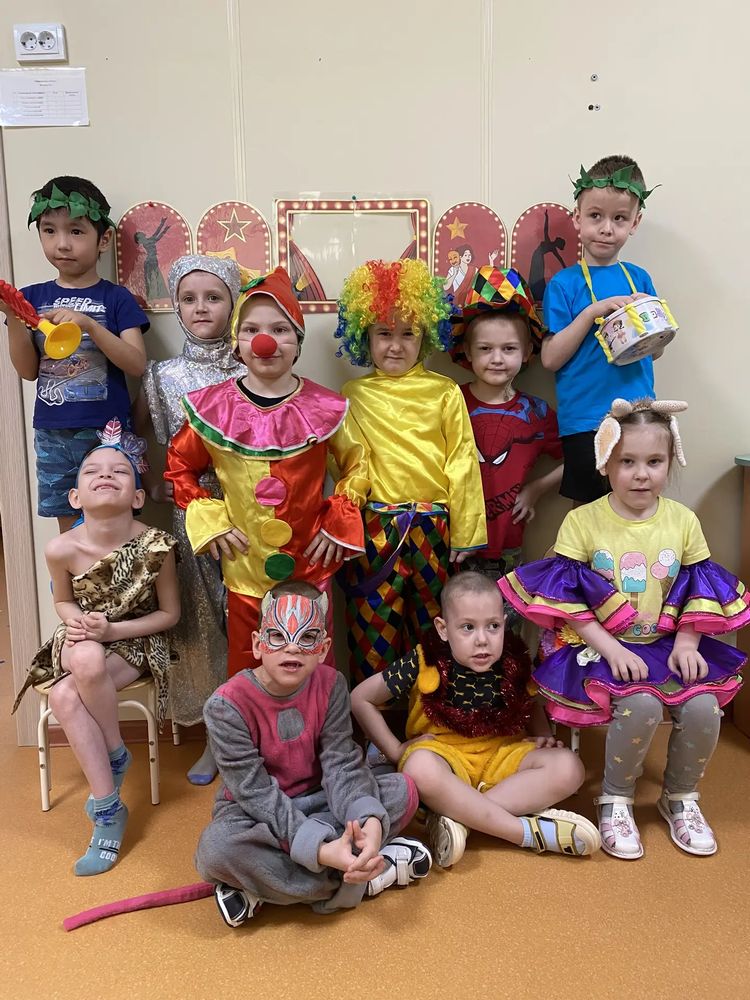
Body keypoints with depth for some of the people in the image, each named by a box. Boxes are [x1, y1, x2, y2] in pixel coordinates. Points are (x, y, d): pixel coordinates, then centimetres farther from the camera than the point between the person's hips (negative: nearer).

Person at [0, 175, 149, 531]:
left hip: (107, 431, -3)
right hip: (52, 434, 3)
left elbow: (136, 364, -12)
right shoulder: (33, 297, 6)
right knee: (69, 528, 12)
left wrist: (89, 325, -23)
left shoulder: (115, 298, -2)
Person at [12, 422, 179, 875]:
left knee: (68, 694, -29)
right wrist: (77, 621, -19)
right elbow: (64, 601, 4)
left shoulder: (156, 545, -23)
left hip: (137, 641, -3)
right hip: (83, 640, 3)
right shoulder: (61, 549, -17)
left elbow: (170, 613, -9)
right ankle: (110, 810, -14)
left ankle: (115, 757, 2)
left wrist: (113, 629, -21)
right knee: (67, 691, -29)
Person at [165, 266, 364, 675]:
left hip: (310, 563, 0)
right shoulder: (213, 408, -3)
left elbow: (357, 466, 7)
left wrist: (339, 525, -3)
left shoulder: (324, 407, -5)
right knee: (246, 668, 12)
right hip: (244, 566, 1)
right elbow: (179, 467, 9)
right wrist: (208, 522, -2)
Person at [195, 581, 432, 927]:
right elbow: (256, 792, -26)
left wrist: (370, 821, -37)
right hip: (254, 815, -3)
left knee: (403, 791, -15)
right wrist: (320, 849, -39)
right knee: (216, 848, -37)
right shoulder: (227, 705, -23)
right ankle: (363, 878, -23)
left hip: (315, 801, 4)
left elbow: (342, 764, -16)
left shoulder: (330, 684, -10)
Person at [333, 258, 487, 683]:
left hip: (433, 528, 0)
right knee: (374, 625, 7)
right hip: (375, 530, 0)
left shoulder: (445, 392, 1)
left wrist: (465, 536, -2)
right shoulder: (356, 395, 4)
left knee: (434, 626, 14)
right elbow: (351, 465, 4)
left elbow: (462, 465, 0)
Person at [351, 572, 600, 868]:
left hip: (501, 753, 4)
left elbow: (530, 702, 17)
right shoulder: (425, 662, -15)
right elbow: (360, 698, -6)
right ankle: (530, 832, -30)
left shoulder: (512, 660, -6)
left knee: (569, 768, -22)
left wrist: (543, 735, -2)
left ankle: (458, 815, -27)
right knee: (421, 768, -40)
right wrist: (395, 749, -8)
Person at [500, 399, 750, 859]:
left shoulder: (683, 520, 4)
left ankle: (681, 797, 10)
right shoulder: (583, 521, -7)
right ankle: (615, 800, -1)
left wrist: (686, 643, -9)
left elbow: (701, 590, 7)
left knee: (703, 705, -21)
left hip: (666, 644, 4)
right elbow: (566, 597, -10)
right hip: (600, 645, -3)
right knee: (641, 704, -29)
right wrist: (610, 648, -19)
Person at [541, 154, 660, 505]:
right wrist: (593, 311, -16)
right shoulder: (564, 284, -2)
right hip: (585, 421, -4)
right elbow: (550, 358, -9)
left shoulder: (639, 279, 10)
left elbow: (654, 350, 15)